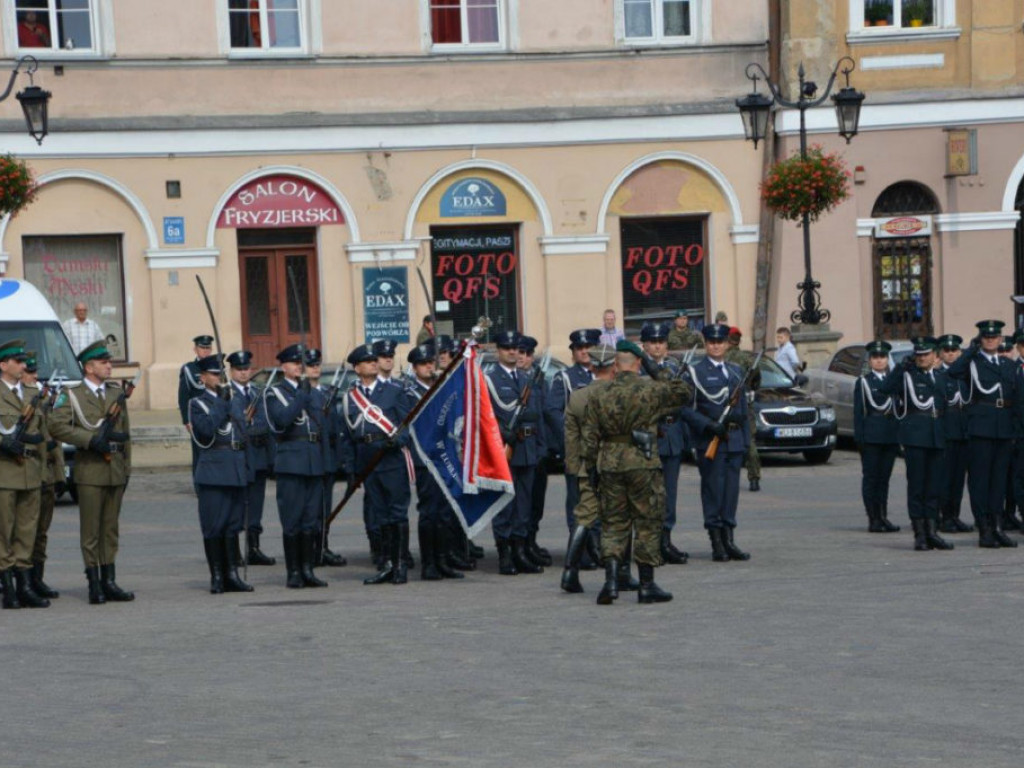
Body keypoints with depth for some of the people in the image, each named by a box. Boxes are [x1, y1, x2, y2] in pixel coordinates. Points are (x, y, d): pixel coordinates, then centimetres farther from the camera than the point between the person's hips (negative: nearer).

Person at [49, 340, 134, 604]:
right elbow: (58, 427, -15)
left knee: (111, 530, 8)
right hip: (90, 471, -5)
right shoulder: (71, 395, -2)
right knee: (91, 532, -3)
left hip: (115, 471, 5)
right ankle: (95, 585, 0)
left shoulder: (116, 392, 14)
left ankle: (109, 582, 12)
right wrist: (92, 440, -20)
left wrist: (127, 468, 13)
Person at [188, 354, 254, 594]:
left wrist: (247, 467, 15)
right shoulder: (198, 404, -1)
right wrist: (222, 403, -20)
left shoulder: (237, 401, 17)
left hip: (237, 471, 6)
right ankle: (217, 576, 1)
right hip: (213, 472, -5)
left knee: (234, 524, 8)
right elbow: (206, 430, -19)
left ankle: (232, 574, 11)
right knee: (214, 526, -3)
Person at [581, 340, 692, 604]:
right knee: (648, 523, 5)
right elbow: (683, 392, 11)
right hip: (642, 463, -3)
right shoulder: (650, 390, -4)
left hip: (609, 464, 3)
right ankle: (647, 585, 7)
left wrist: (591, 469, 10)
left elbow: (589, 436, 3)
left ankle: (610, 581, -3)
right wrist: (657, 372, 13)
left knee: (613, 523, 10)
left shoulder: (599, 396, 4)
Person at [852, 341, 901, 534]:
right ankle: (873, 519, -2)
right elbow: (858, 412, -1)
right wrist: (859, 437, -9)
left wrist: (900, 436, 7)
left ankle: (883, 518, 11)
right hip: (871, 436, -4)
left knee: (884, 477, 7)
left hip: (891, 436, 4)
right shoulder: (863, 382, 3)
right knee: (871, 477, -3)